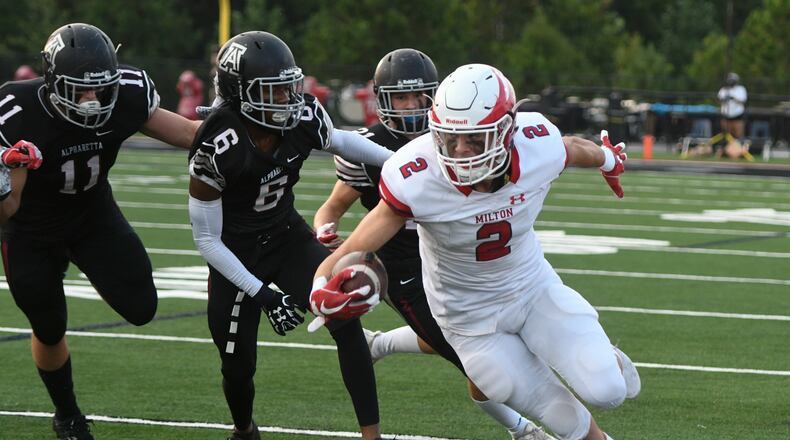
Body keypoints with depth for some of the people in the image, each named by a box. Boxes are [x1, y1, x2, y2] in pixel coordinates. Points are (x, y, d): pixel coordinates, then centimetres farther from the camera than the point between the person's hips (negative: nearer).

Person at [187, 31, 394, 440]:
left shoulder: (303, 116, -16)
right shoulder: (216, 150, -29)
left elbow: (340, 141, 10)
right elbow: (206, 239, -20)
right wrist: (263, 295, -23)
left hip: (288, 237, 4)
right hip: (237, 255, -4)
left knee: (345, 318, -18)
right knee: (238, 365, 6)